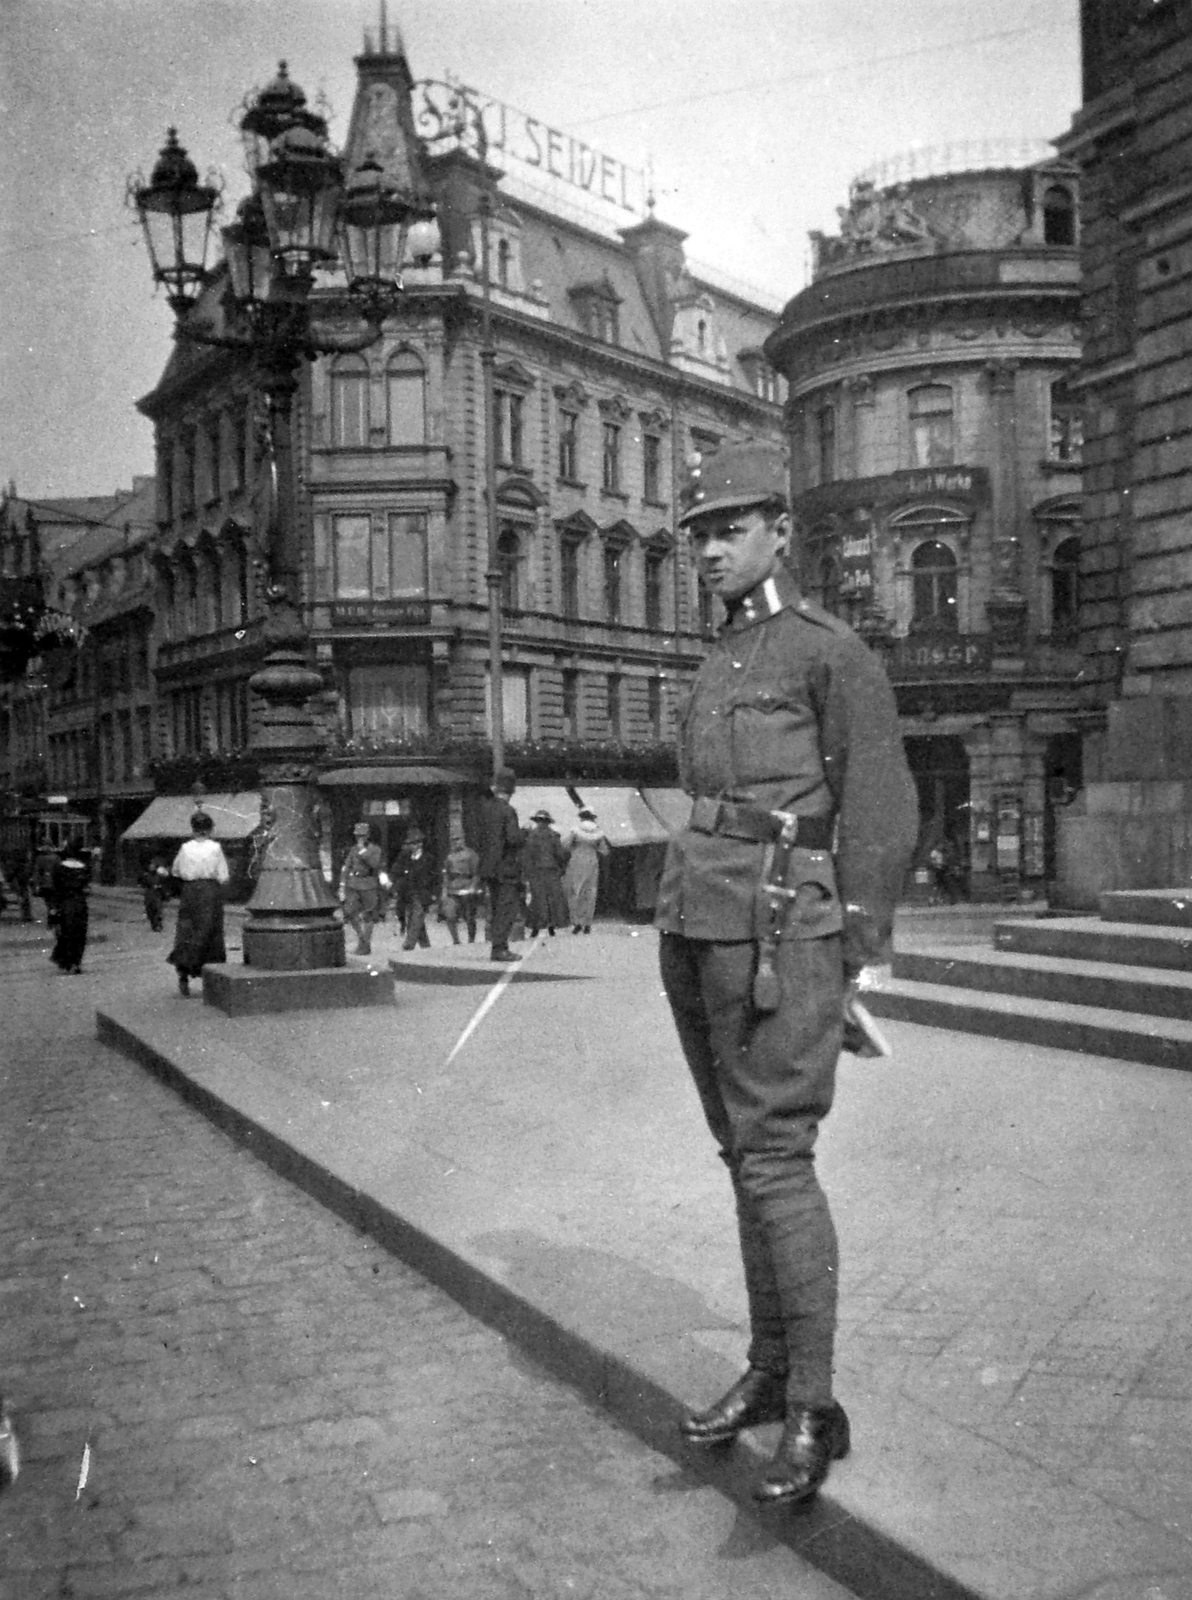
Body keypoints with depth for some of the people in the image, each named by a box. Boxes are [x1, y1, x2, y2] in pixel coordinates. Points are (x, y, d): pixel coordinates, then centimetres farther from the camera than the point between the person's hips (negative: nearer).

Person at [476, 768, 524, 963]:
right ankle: (499, 948, -5)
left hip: (489, 867, 7)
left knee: (496, 909, 14)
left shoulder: (486, 807, 5)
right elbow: (513, 839, -22)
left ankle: (499, 946, 18)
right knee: (508, 908, -2)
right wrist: (524, 832, -2)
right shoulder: (507, 811, -16)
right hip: (506, 867, -7)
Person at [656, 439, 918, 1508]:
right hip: (694, 927, 8)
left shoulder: (832, 651, -4)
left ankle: (815, 1410, 1)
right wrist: (695, 930, 19)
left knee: (774, 1153, -9)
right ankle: (769, 1369, 23)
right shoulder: (720, 665, 19)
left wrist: (849, 964, -11)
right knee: (744, 1151, 12)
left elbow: (881, 815, -8)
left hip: (776, 926, -8)